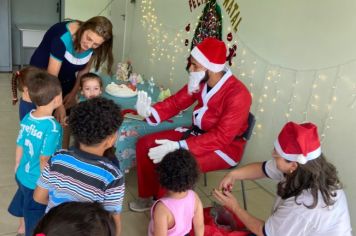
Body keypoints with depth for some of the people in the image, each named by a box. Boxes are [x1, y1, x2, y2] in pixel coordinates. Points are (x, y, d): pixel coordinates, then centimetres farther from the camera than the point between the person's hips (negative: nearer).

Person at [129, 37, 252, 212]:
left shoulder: (237, 94, -27)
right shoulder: (200, 81, -6)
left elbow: (222, 137, -30)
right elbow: (176, 102, 2)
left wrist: (178, 146, -35)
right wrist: (150, 111, -20)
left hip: (225, 147, -7)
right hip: (197, 135, 8)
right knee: (144, 145, 1)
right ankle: (148, 196, 18)